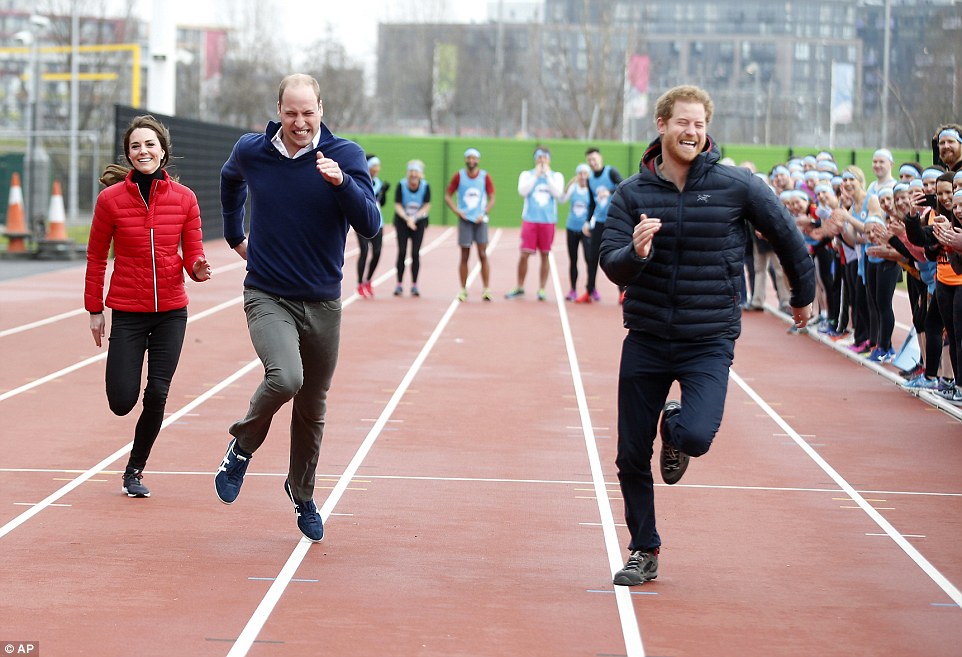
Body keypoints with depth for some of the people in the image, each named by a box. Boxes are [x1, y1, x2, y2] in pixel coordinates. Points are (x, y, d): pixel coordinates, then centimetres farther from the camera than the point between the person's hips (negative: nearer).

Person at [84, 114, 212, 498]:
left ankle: (135, 470, 18)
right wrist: (94, 310, 2)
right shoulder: (111, 199, -5)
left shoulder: (183, 198, -1)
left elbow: (193, 254, 4)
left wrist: (198, 268, -19)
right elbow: (96, 257, 2)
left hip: (171, 311, 1)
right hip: (128, 311, -1)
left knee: (157, 396, -2)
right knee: (122, 402, -4)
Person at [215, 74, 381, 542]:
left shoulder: (345, 156, -8)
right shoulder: (251, 151, -3)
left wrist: (341, 182, -32)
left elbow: (370, 227, -18)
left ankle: (302, 495, 34)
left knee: (313, 410, 11)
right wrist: (234, 234, 25)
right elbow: (230, 180, 23)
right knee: (284, 378, -28)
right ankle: (243, 447, 1)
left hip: (322, 303, 1)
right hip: (267, 296, -1)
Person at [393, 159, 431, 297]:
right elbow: (398, 206, -11)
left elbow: (426, 206, -8)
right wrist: (407, 218, -26)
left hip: (419, 222, 0)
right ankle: (399, 285, 1)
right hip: (402, 221, 0)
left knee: (415, 253, -3)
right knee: (402, 252, -5)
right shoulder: (401, 185, -12)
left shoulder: (425, 186, -10)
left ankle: (414, 285, 4)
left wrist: (414, 218, -21)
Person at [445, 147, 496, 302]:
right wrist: (457, 211, -7)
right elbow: (448, 196, 6)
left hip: (480, 220, 0)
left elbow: (491, 199, 5)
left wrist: (483, 214, -8)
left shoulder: (485, 177, 1)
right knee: (464, 256, 2)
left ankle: (486, 289, -3)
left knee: (483, 255, -6)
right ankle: (463, 290, 9)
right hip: (464, 220, 0)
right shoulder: (459, 176, 1)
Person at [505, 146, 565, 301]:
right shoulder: (527, 175, 8)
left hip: (548, 221, 0)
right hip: (530, 219, 0)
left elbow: (558, 193, -9)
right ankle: (519, 288, 7)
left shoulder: (556, 176, 8)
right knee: (524, 254, -4)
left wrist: (547, 174, -8)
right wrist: (536, 175, -8)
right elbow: (522, 191, -9)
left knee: (545, 255, 3)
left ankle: (542, 289, 10)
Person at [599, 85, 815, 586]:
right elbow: (610, 263, -9)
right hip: (646, 339, 2)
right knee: (631, 457, 5)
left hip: (709, 341, -2)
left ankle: (674, 429, 15)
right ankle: (644, 551, 26)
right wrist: (635, 253, -31)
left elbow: (786, 236, 7)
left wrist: (804, 295, 19)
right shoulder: (633, 193, -2)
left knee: (696, 437, -23)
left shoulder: (737, 186, -7)